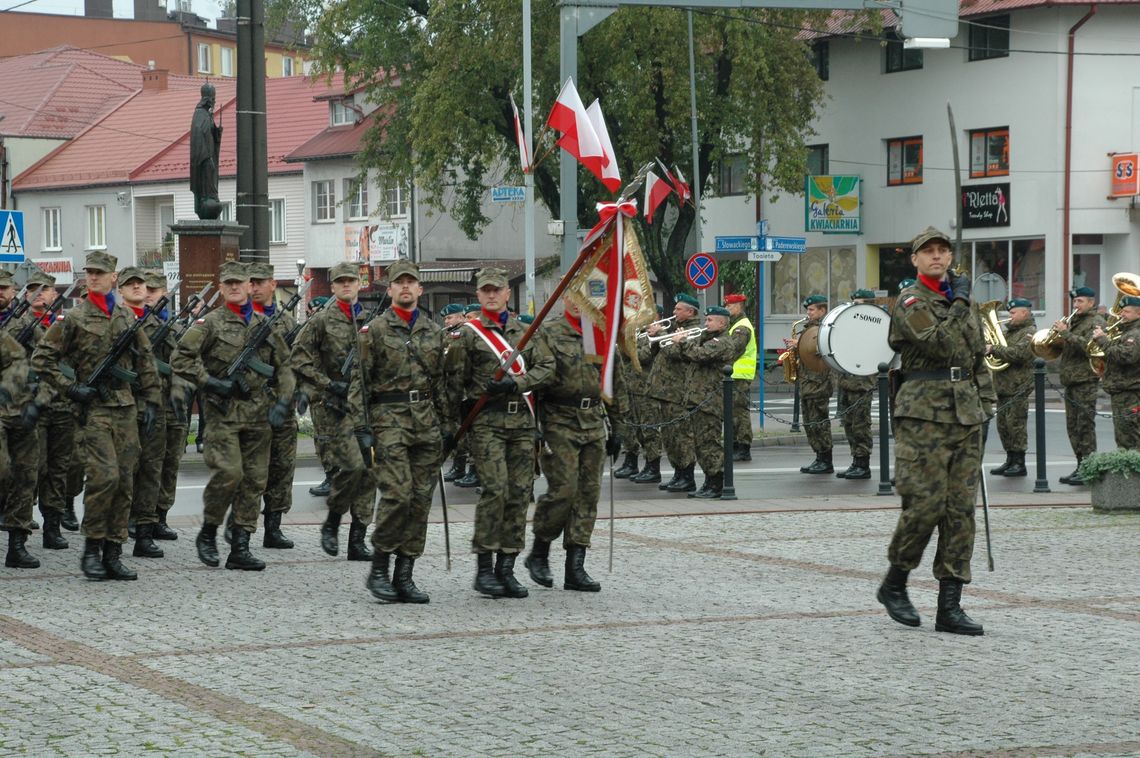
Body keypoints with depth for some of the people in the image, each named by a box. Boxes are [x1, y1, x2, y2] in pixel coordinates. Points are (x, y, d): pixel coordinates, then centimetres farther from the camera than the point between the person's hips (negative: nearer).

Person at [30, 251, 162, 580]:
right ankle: (91, 550, -4)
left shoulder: (127, 317, 11)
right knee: (104, 476, -17)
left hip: (126, 408, 5)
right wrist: (71, 388, -7)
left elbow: (145, 362, 18)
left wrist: (152, 401, 13)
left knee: (124, 481, 3)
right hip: (93, 407, -5)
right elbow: (42, 358, 0)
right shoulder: (75, 318, -1)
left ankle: (113, 553, 9)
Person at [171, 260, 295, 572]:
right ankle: (208, 534, 4)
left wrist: (283, 401, 5)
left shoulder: (264, 325, 13)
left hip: (258, 414, 5)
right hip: (225, 411, -5)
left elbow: (284, 366, 17)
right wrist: (208, 382, -12)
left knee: (254, 481, 3)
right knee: (228, 473, -17)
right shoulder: (211, 322, 0)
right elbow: (180, 359, -6)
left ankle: (240, 548, 7)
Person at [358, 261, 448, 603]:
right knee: (397, 492, -16)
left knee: (421, 498, 2)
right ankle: (379, 570, -3)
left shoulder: (434, 332, 15)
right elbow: (359, 380, -2)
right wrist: (361, 426, -10)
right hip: (389, 419, -5)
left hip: (427, 421, 5)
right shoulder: (375, 330, 1)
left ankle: (404, 575, 8)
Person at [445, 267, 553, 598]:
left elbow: (546, 366, 6)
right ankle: (484, 569, -9)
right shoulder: (467, 334, 4)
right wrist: (452, 424, 3)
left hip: (522, 421, 4)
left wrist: (515, 383, -9)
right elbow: (454, 381, 4)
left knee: (519, 493, 2)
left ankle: (506, 568, 9)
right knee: (495, 489, -15)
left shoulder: (524, 331, 16)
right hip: (487, 420, -4)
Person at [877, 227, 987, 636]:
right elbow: (942, 345, -19)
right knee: (925, 504, -10)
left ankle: (950, 606, 2)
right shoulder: (910, 302, -3)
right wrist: (959, 303, -9)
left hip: (965, 414, 7)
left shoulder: (960, 300, 19)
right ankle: (894, 584, 11)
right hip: (923, 414, -7)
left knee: (960, 510, 2)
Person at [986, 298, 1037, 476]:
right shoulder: (1010, 331, 21)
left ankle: (1019, 463, -3)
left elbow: (1019, 354, -22)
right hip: (1004, 386, 9)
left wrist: (994, 349, -20)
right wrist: (986, 346, 5)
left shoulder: (1029, 332, -8)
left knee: (1016, 425, -7)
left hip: (1018, 386, -9)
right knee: (1004, 426, 10)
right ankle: (1010, 461, 17)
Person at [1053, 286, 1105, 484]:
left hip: (1086, 380, -9)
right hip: (1070, 379, 9)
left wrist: (1065, 333, -21)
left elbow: (1088, 345, -21)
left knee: (1085, 425, -10)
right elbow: (1064, 347, 23)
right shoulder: (1073, 320, 21)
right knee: (1073, 426, 9)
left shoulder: (1096, 322, -5)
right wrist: (1059, 335, 4)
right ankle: (1081, 467, 14)